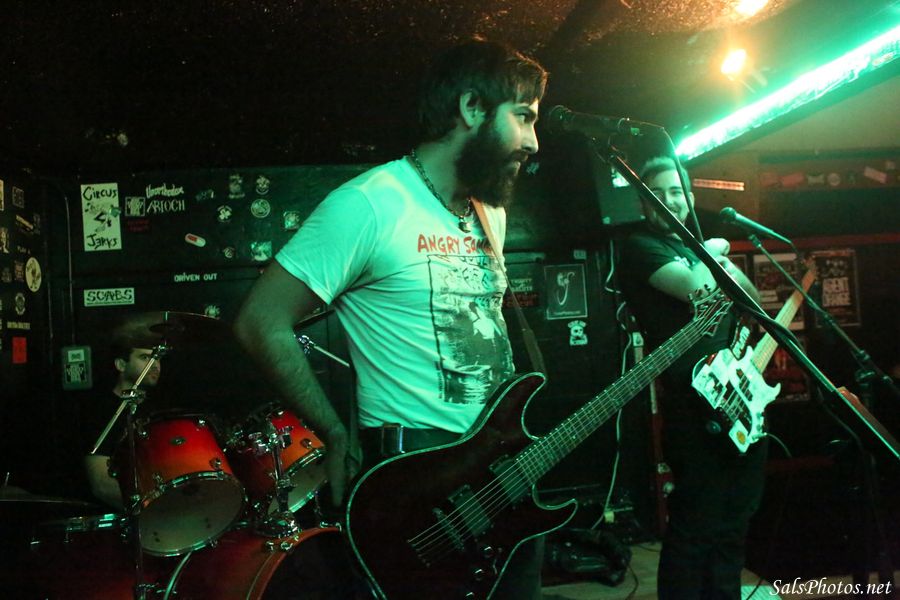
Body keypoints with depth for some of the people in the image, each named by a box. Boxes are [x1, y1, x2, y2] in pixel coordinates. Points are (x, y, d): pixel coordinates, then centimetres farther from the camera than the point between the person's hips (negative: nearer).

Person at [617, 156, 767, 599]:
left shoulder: (700, 245, 20)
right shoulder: (642, 246, -5)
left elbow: (755, 303, 21)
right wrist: (712, 254, -3)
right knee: (696, 526, -6)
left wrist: (725, 263, 2)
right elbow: (695, 288, -21)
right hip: (694, 407, -9)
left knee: (735, 520, 18)